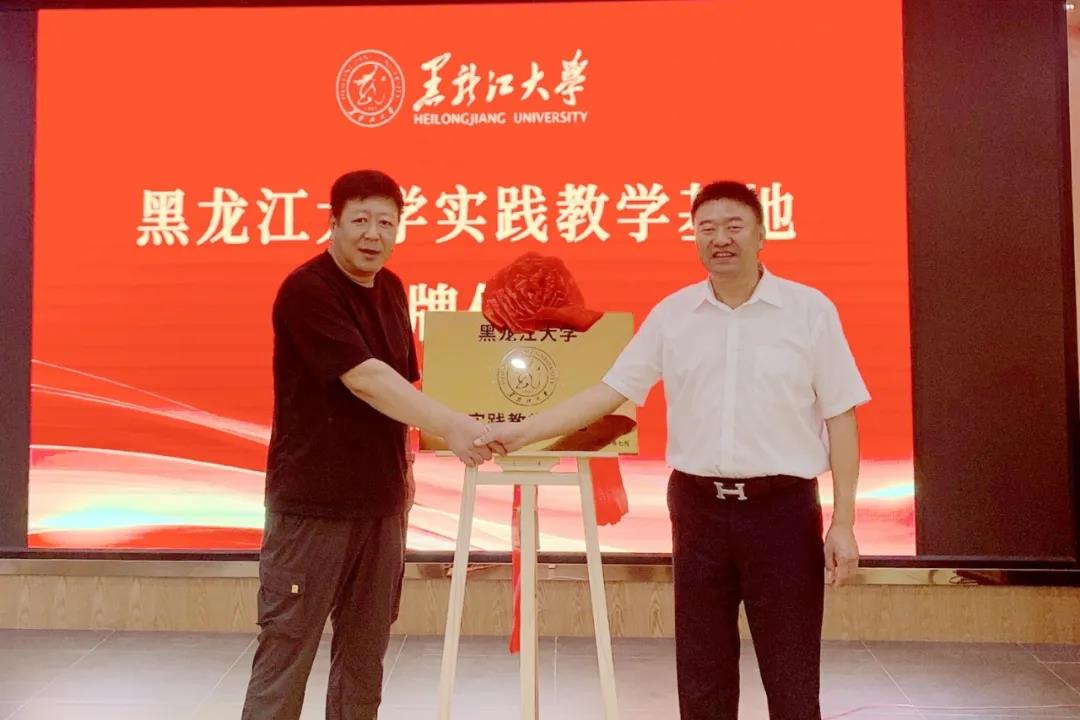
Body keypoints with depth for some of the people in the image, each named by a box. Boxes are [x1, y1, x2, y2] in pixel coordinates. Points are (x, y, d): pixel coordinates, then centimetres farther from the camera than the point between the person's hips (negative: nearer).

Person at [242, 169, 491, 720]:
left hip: (380, 499, 7)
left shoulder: (391, 289, 8)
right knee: (287, 645, 2)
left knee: (365, 649, 13)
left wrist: (403, 465, 14)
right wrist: (452, 427, -33)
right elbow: (366, 380, -26)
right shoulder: (307, 291, -15)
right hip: (312, 501, -7)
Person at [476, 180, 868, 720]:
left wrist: (843, 522, -5)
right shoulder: (671, 315, 4)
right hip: (698, 508, 2)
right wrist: (523, 432, -5)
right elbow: (609, 392, 4)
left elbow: (840, 418, -1)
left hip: (782, 508, -2)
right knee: (701, 676, 12)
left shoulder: (810, 309, -2)